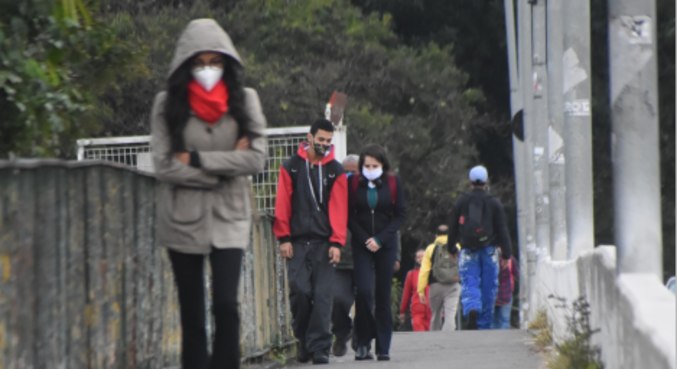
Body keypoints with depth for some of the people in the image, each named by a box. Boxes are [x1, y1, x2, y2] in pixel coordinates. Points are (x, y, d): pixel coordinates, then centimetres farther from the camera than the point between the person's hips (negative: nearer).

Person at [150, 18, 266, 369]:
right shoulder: (167, 104, -2)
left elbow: (256, 158, -9)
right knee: (192, 313, 5)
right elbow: (165, 166, -9)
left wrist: (196, 159, -12)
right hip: (183, 220, 0)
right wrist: (226, 165, -9)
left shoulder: (245, 100, 1)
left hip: (229, 219, 0)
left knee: (226, 304, -13)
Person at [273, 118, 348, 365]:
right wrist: (284, 238, -2)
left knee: (323, 296, -5)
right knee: (300, 291, -7)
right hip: (297, 242, 0)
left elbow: (339, 208, 2)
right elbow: (282, 204, 4)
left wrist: (336, 242, -6)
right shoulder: (291, 167, 6)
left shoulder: (335, 171, 7)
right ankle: (304, 340, 10)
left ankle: (319, 347, -4)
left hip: (324, 242, 0)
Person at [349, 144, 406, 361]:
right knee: (364, 290, -14)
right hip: (361, 245, 0)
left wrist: (380, 239, -9)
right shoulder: (354, 184, 1)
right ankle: (363, 343, -2)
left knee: (383, 295, 0)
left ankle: (383, 347, 5)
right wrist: (365, 239, -8)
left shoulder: (393, 183, 1)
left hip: (386, 245, 0)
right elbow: (349, 215, 4)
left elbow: (400, 215, 2)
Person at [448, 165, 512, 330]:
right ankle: (484, 325, 8)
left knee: (469, 285, -5)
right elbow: (502, 229, 1)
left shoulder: (461, 202, 4)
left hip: (468, 250, 0)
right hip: (489, 251, 0)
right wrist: (506, 254, 4)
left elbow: (453, 227, 9)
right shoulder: (494, 203, 1)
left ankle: (471, 311, -35)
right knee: (488, 288, 6)